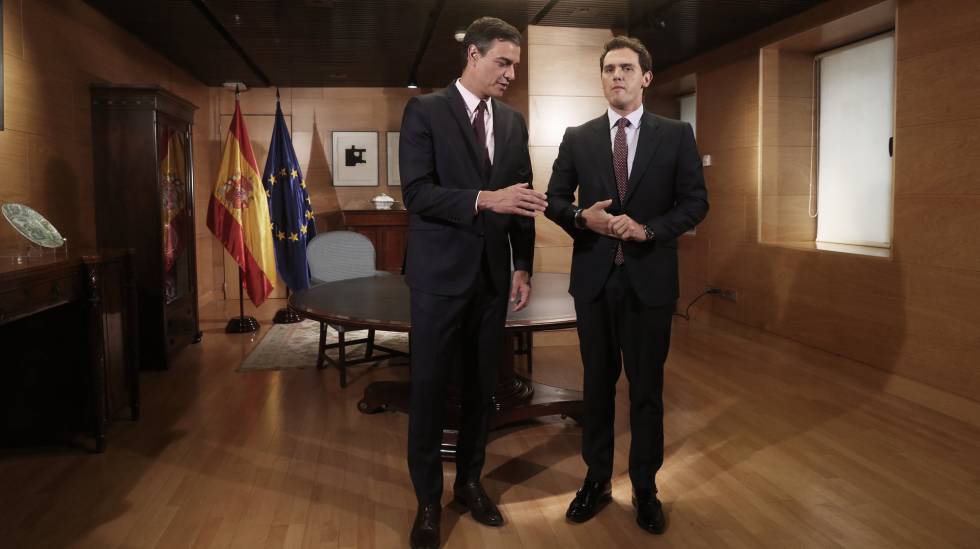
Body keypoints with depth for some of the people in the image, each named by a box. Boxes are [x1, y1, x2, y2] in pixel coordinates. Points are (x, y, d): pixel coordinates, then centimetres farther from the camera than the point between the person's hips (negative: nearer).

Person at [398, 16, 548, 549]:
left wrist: (522, 266, 6)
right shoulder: (424, 111, -5)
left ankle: (469, 482, 31)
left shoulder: (514, 122, 11)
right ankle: (428, 499, 20)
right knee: (429, 388, 4)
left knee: (481, 385, 12)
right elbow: (416, 192, -15)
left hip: (493, 275, 5)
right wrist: (483, 199, -26)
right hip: (440, 273, -4)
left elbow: (521, 198, 12)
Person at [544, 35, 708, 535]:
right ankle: (596, 480, 27)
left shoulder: (676, 135, 2)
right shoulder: (578, 138, 5)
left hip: (650, 277, -1)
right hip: (594, 276, 2)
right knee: (597, 382, 12)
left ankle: (645, 488, 24)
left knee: (647, 387, 8)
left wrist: (647, 228, -17)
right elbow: (554, 200, 6)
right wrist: (583, 217, -15)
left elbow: (695, 201, -1)